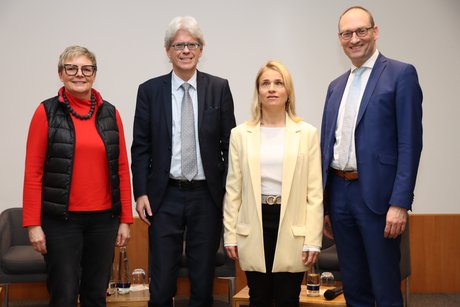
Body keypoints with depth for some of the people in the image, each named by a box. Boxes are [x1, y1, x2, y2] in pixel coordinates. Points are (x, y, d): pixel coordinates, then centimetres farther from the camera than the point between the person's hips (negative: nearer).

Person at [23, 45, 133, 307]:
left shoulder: (110, 113, 6)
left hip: (104, 218, 3)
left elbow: (122, 168, 6)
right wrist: (33, 224, -9)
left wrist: (126, 219, 3)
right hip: (61, 219, -3)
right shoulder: (47, 112, -3)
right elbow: (33, 172, -4)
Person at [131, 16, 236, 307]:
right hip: (165, 197, 0)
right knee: (162, 282, 4)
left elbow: (229, 143, 3)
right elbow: (140, 147, 3)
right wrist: (141, 192, -4)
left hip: (207, 196, 0)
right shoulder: (150, 90, 2)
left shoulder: (219, 88, 2)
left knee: (203, 280, 10)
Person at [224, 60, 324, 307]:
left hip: (291, 227, -1)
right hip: (254, 227, 1)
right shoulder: (241, 134, 4)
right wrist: (230, 234, 3)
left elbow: (315, 191, -1)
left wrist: (313, 239, -5)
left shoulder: (307, 133, 1)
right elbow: (233, 189, 6)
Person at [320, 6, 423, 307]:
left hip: (377, 195, -6)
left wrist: (400, 203, -17)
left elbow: (410, 144, -10)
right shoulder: (336, 86, 16)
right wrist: (323, 205, 14)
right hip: (339, 193, 6)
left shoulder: (401, 74, -4)